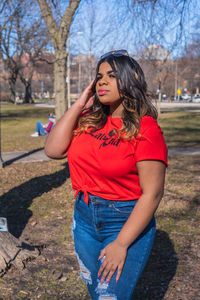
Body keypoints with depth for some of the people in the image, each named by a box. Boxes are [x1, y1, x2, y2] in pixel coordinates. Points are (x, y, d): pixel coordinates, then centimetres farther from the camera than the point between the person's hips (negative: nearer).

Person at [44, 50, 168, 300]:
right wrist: (79, 105, -9)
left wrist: (121, 244, -19)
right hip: (84, 219, 6)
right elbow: (53, 150, -9)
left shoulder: (146, 130, -16)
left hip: (128, 223, -6)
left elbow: (152, 194, -18)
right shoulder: (89, 120, 1)